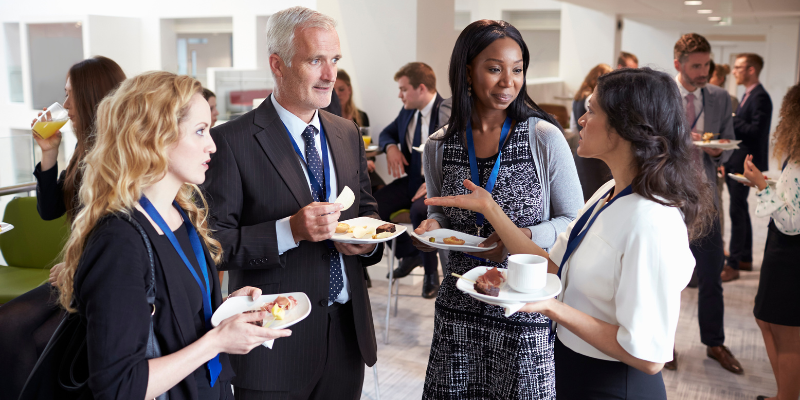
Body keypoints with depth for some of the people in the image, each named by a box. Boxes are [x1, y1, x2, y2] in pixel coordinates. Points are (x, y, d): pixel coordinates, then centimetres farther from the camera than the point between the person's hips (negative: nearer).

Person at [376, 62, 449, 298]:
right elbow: (386, 133, 24)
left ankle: (431, 272, -11)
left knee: (419, 210, -37)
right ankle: (408, 255, 9)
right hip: (412, 179, 7)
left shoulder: (449, 113, -13)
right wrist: (391, 146, -1)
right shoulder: (407, 111, 9)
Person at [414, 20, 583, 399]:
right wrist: (432, 226, -8)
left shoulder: (546, 139, -8)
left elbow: (574, 222, -2)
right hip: (458, 307, 3)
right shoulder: (438, 147, 1)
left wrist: (527, 236, -19)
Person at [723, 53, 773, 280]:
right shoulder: (747, 95, 15)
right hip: (735, 162, 10)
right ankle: (745, 259, 25)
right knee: (740, 210, 15)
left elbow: (756, 131, -23)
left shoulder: (760, 97, -15)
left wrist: (731, 120, -18)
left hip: (745, 164, -10)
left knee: (737, 212, -7)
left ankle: (733, 265, -2)